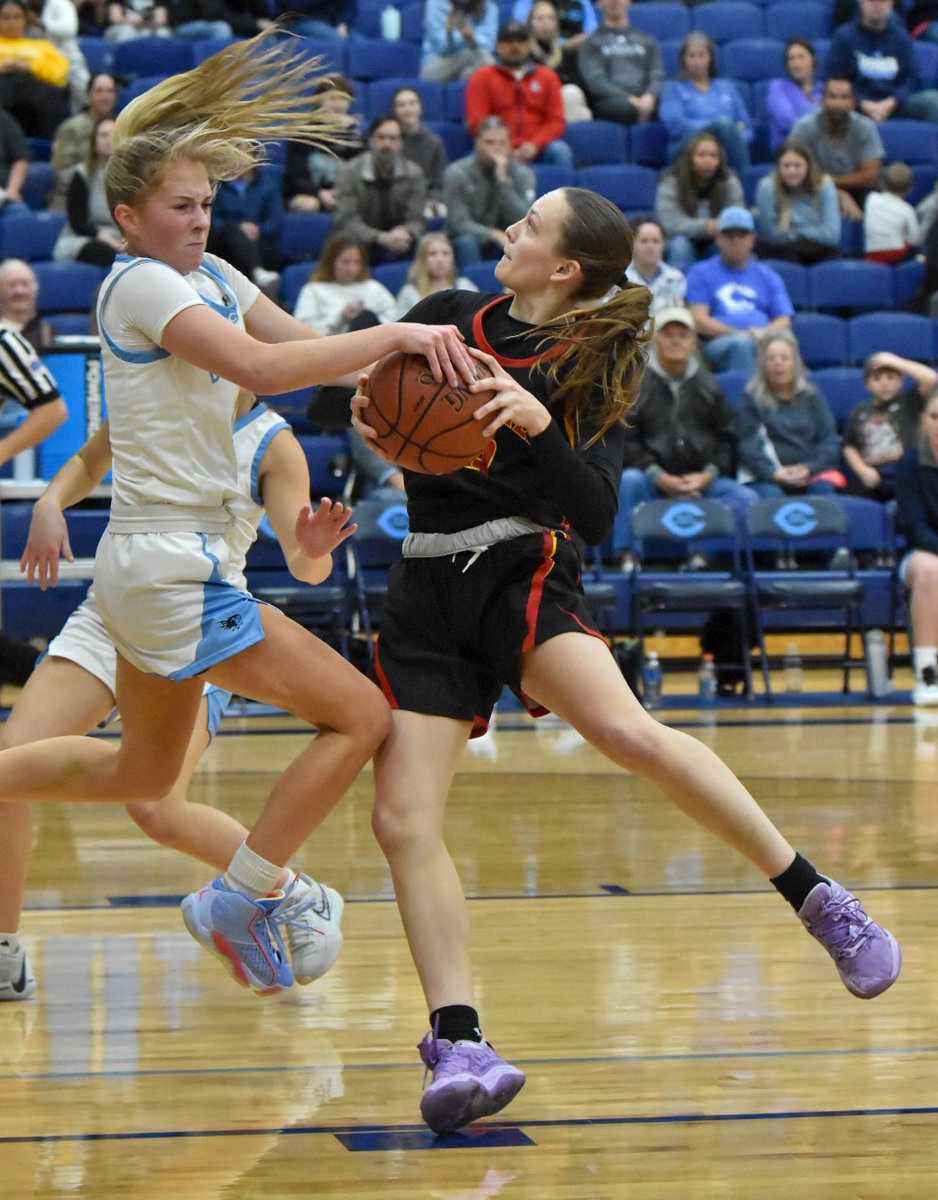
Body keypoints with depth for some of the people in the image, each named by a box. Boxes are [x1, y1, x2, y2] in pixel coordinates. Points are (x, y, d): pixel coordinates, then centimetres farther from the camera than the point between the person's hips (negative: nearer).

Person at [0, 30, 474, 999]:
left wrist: (407, 353, -8)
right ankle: (240, 901, -1)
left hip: (155, 563, 10)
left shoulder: (210, 277, 13)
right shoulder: (140, 283, -15)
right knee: (359, 714, -8)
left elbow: (311, 348, 11)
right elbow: (260, 367, -28)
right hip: (170, 567, -10)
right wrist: (396, 335, -27)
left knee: (143, 773, 24)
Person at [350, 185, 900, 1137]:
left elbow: (596, 515, -11)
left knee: (626, 730, -30)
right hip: (426, 591, 4)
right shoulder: (451, 317, 9)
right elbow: (367, 384, 22)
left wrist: (537, 425, -26)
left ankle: (820, 901, -19)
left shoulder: (593, 371, -1)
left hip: (522, 574, -4)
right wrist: (368, 417, -2)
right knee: (402, 819, -12)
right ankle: (459, 1044, -13)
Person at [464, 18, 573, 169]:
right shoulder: (482, 77, 11)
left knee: (560, 151, -30)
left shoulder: (547, 76, 17)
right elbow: (477, 123, 3)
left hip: (536, 148, 2)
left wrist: (534, 145, -10)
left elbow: (556, 121, 10)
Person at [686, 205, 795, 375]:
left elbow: (784, 321, 17)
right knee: (743, 343, -38)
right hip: (719, 345, -2)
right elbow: (698, 320, 3)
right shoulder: (701, 273, 16)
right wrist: (741, 334, -10)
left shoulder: (768, 276, 26)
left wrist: (763, 332, -8)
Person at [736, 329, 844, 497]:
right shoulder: (752, 398, 12)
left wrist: (810, 468, -11)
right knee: (770, 495, -35)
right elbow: (748, 446, 1)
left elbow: (830, 441, 10)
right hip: (767, 478, -2)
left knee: (823, 489, -31)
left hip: (812, 472, 2)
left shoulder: (811, 396, 18)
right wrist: (773, 473, -18)